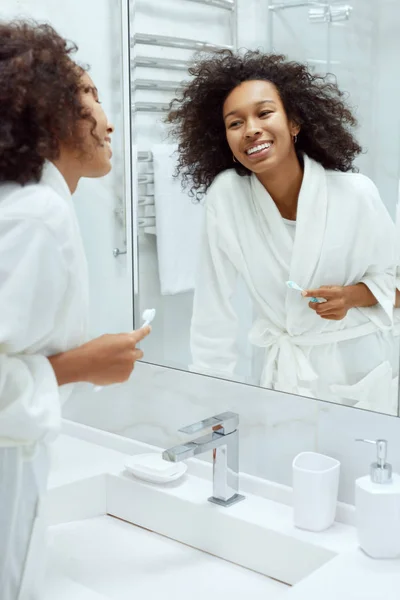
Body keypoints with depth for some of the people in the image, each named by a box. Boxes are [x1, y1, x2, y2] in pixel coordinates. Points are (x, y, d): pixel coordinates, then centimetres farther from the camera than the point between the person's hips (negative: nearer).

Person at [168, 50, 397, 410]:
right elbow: (214, 306, -10)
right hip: (282, 369, 1)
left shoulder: (355, 194, -16)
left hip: (357, 365, 0)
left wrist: (350, 296, -21)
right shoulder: (224, 195, -15)